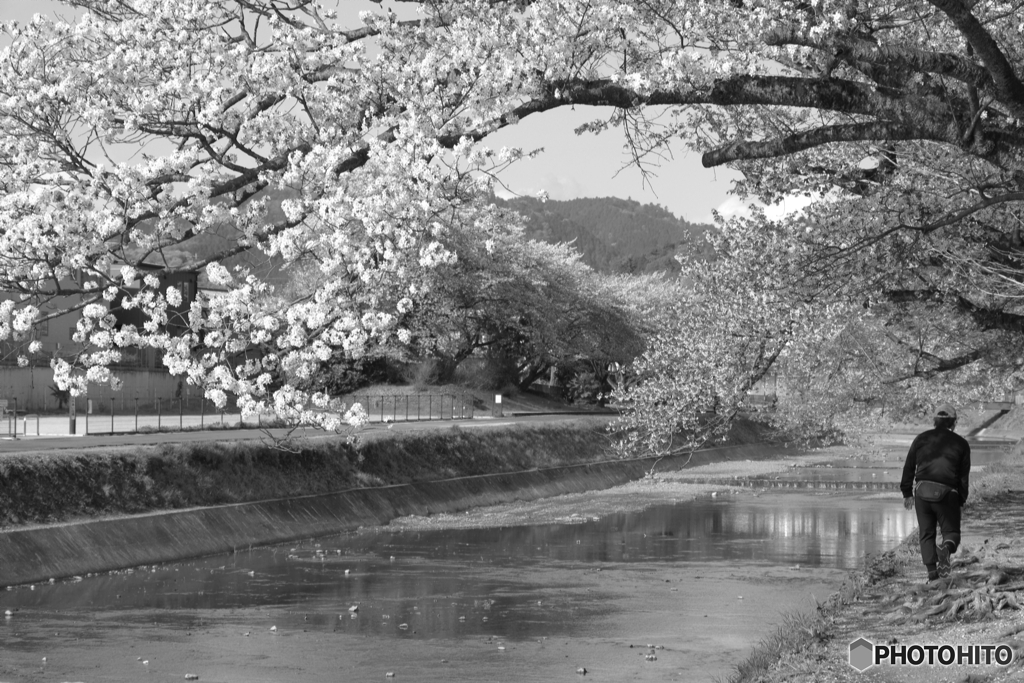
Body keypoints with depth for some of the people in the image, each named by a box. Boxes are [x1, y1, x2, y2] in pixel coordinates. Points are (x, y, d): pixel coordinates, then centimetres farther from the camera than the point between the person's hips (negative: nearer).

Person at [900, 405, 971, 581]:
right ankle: (946, 548, -26)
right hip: (947, 494, -2)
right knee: (951, 531, 9)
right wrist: (961, 501, 11)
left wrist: (907, 493, 16)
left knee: (926, 533, 11)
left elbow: (909, 467, 11)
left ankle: (932, 570, -3)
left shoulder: (922, 438, 11)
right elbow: (964, 476, 5)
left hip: (922, 491, 2)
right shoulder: (961, 444, 7)